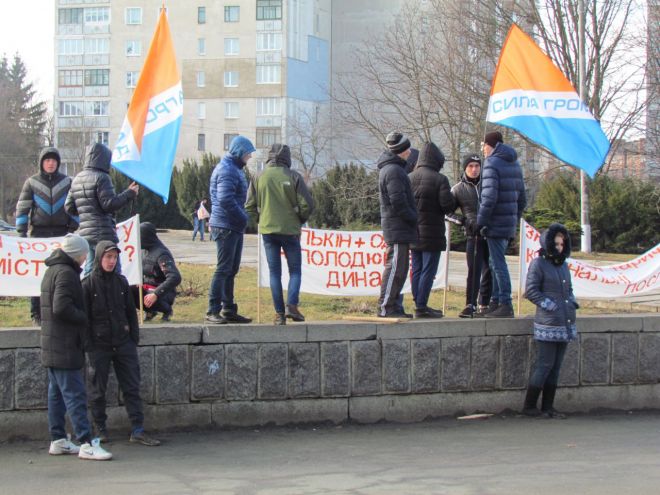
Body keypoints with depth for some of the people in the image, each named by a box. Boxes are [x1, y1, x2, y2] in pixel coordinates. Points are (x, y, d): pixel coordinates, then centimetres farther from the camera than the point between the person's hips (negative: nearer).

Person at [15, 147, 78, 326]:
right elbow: (22, 208, 2)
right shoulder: (32, 182, 3)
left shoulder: (67, 182, 7)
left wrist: (73, 229, 4)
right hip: (38, 232, -1)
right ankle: (36, 314, 3)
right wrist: (21, 232, -6)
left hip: (61, 233, 1)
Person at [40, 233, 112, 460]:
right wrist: (85, 319, -11)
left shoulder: (52, 271, 18)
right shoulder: (66, 273, -14)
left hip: (52, 347, 10)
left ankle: (58, 440, 17)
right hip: (65, 346, -10)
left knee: (57, 394, 12)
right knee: (75, 395, -11)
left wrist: (82, 318, 14)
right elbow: (62, 307, -24)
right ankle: (86, 444, -12)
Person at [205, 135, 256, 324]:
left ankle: (228, 310, 19)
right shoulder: (227, 171, -15)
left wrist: (243, 218, 11)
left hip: (234, 227, 10)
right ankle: (213, 311, -6)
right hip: (226, 227, -10)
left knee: (231, 269, 13)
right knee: (223, 269, -9)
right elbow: (225, 200, -23)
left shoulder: (234, 169, 18)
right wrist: (243, 218, -15)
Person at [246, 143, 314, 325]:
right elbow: (307, 204, -8)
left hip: (268, 230, 2)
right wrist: (300, 220, 10)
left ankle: (279, 313, 4)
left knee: (274, 273, 7)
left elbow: (250, 207, 2)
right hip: (290, 230, -2)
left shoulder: (259, 177, 1)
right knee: (295, 270, 9)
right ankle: (291, 305, -10)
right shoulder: (293, 177, -7)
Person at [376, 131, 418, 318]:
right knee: (395, 267, -9)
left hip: (396, 227, 10)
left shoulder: (389, 168, 19)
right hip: (398, 227, -10)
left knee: (399, 268, 13)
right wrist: (414, 218, -10)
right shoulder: (394, 171, -14)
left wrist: (412, 218, 17)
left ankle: (393, 306, 16)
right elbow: (398, 203, -20)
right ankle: (385, 307, -8)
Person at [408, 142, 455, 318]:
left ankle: (419, 305, 16)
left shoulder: (409, 178, 5)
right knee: (428, 270, -3)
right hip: (431, 233, -6)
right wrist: (453, 203, 5)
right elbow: (447, 205, -16)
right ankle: (421, 307, -6)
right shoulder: (439, 179, -11)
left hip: (413, 232, 6)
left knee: (417, 269, 12)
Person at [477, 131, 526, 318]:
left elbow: (489, 198, -21)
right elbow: (522, 198, 17)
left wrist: (481, 222, -14)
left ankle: (506, 305, -6)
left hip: (496, 224, -9)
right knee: (496, 263, 17)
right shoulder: (514, 165, 15)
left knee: (499, 264, -6)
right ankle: (495, 302, 21)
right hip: (509, 223, 9)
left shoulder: (492, 164, -12)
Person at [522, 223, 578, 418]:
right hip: (548, 325, -7)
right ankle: (529, 406, 3)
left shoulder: (563, 264, 16)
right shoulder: (538, 264, -6)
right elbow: (531, 291, -10)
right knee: (544, 365, -6)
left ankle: (548, 407, 14)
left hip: (565, 325, 7)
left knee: (556, 366, 9)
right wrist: (551, 306, -14)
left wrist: (572, 303, 8)